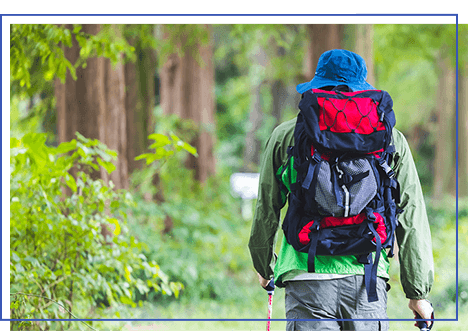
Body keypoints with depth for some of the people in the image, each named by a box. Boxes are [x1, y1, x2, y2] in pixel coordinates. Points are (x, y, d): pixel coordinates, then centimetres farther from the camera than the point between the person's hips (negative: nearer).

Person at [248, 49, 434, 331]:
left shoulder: (287, 135, 7)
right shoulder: (391, 140, 8)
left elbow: (266, 211, 14)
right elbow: (411, 221, 8)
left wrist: (265, 266, 30)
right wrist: (419, 292, 13)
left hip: (307, 277, -1)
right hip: (368, 277, 1)